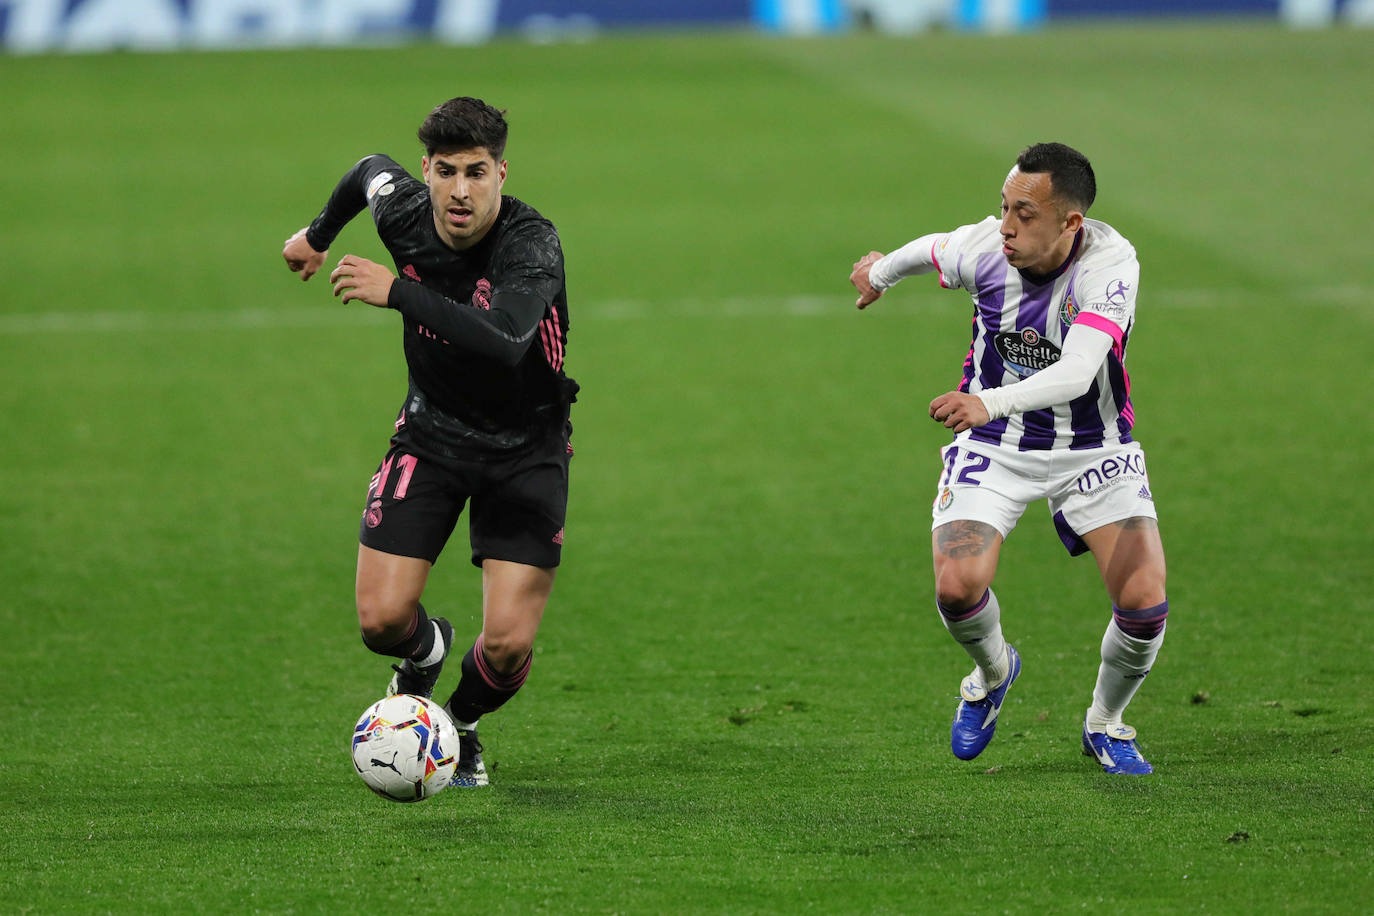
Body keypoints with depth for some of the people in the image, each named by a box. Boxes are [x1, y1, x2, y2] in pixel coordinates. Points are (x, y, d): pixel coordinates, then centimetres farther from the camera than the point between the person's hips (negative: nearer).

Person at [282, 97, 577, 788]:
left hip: (525, 450, -3)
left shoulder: (532, 244, -28)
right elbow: (371, 170, 13)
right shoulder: (403, 212, -13)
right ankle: (426, 651, 29)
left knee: (508, 645, -10)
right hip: (431, 434, 3)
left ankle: (460, 728, 25)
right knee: (382, 620, -10)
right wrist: (320, 232, 31)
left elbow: (505, 341, -47)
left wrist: (396, 291, -45)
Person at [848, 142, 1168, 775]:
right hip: (994, 448, 2)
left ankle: (1105, 723, 15)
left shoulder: (1110, 262, -28)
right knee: (958, 586, -21)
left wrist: (990, 403, -58)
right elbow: (931, 249, 10)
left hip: (1093, 448, -2)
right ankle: (993, 672, 17)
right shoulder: (982, 248, -17)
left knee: (1144, 603, -18)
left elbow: (1076, 372, -42)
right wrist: (881, 272, 31)